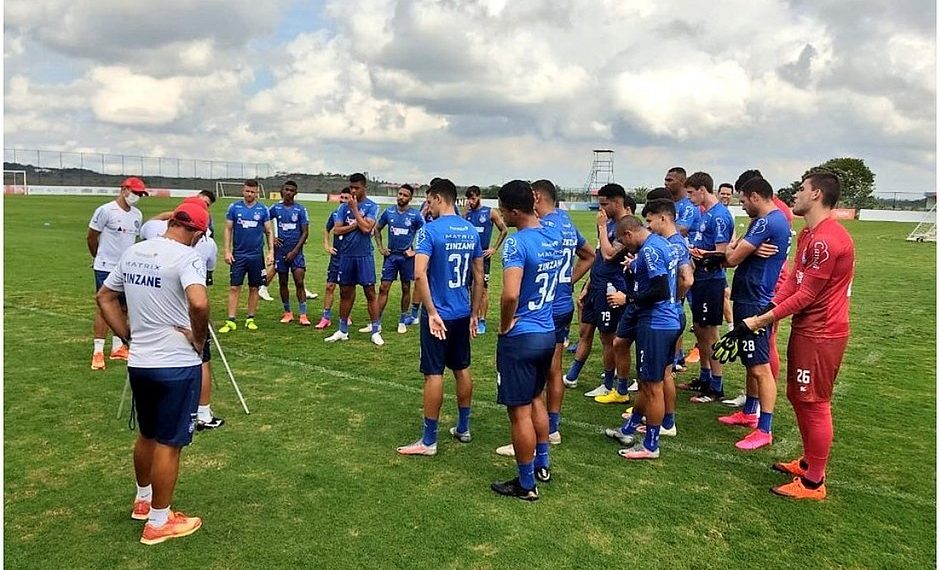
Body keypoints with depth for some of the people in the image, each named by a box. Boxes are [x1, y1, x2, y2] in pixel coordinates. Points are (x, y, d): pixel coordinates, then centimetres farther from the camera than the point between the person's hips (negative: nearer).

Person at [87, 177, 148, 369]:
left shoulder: (137, 215, 9)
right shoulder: (106, 210, -11)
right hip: (106, 268, -6)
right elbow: (91, 237, -3)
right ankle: (98, 351, -1)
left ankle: (117, 347, 23)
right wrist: (100, 258, 10)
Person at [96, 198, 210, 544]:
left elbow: (104, 297, 16)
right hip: (177, 365, -7)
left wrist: (128, 336, 14)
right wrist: (199, 339, -16)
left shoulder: (134, 253, 6)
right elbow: (199, 303, -34)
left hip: (139, 362, 7)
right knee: (169, 443, 5)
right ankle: (158, 522, 17)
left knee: (147, 435, 24)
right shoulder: (186, 257, -17)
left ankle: (143, 500, 43)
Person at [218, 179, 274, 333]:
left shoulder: (262, 209, 2)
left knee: (254, 288, 7)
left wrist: (271, 251, -2)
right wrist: (227, 251, -3)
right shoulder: (234, 207, 1)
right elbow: (228, 230, 4)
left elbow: (268, 232, 6)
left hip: (256, 255, 1)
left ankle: (250, 319, 18)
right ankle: (231, 321, 2)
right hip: (238, 255, -1)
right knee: (234, 288, -2)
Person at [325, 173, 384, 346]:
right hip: (346, 254, 4)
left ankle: (375, 332, 5)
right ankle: (343, 331, 21)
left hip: (364, 255, -4)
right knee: (345, 293, 11)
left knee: (370, 293, -1)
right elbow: (337, 230, 1)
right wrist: (355, 225, -10)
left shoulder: (372, 206, -4)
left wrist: (354, 208, -12)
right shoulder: (344, 206, 8)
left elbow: (366, 228, -17)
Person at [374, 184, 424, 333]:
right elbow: (377, 229, 14)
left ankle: (403, 320, 21)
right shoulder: (389, 212, 1)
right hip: (391, 254, 2)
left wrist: (415, 251, -7)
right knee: (383, 288, -1)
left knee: (406, 288, 8)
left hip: (407, 256, -2)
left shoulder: (415, 215, -6)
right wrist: (380, 247, 5)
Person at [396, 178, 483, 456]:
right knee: (462, 369, 17)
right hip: (462, 314, 6)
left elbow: (419, 274, -25)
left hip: (438, 315, -6)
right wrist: (474, 314, 16)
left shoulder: (430, 230, -14)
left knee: (434, 374, 0)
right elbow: (479, 276, 10)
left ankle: (429, 441, 10)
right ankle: (463, 428, 31)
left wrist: (432, 313, -20)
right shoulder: (471, 231, 6)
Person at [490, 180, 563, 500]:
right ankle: (542, 465, 38)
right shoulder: (554, 237, 5)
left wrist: (504, 326, -16)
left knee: (520, 411, 4)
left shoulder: (516, 243, -21)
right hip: (548, 332, 9)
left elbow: (510, 294, -32)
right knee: (535, 399, 25)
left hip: (521, 338, -8)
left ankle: (526, 485, 17)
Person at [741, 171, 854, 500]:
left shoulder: (826, 240, -22)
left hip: (820, 335, -10)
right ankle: (809, 462, 35)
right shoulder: (808, 235, 12)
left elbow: (806, 295, -21)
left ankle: (813, 483, 13)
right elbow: (793, 279, 8)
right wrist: (767, 313, -5)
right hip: (804, 329, 10)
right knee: (797, 396, 19)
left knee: (814, 404, 0)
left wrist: (762, 320, -15)